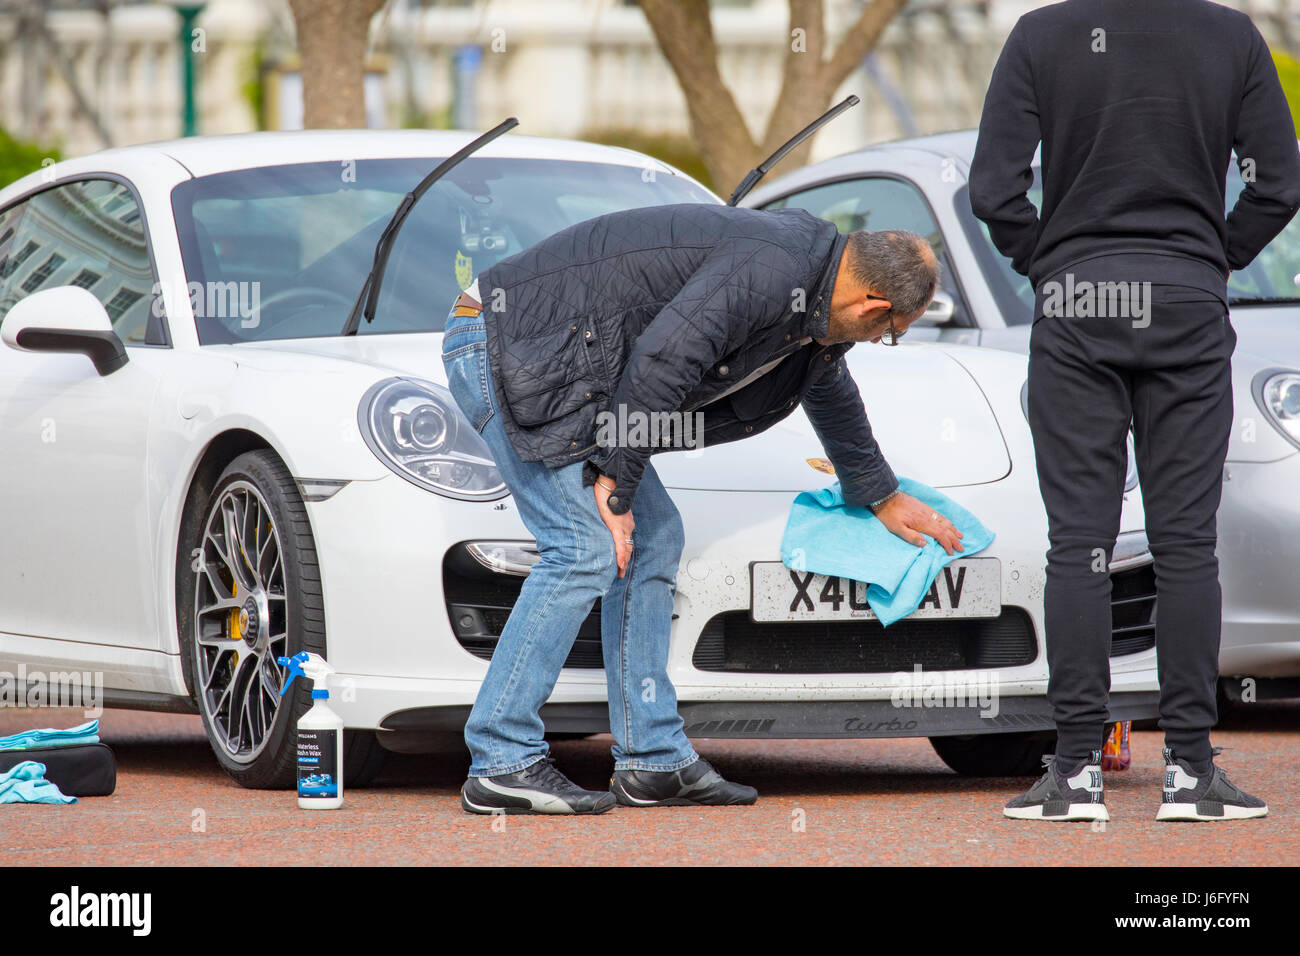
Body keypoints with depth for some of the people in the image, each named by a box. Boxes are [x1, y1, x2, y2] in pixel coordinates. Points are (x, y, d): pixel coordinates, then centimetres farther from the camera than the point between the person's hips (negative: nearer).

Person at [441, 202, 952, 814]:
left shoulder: (812, 290, 14)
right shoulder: (769, 272, -21)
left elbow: (831, 392, 34)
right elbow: (661, 359, -28)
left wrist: (881, 498, 47)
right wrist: (615, 482, -19)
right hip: (505, 348, -11)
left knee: (652, 539, 10)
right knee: (586, 547, -14)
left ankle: (654, 762, 11)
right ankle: (502, 764, -12)